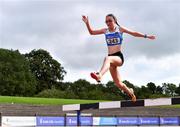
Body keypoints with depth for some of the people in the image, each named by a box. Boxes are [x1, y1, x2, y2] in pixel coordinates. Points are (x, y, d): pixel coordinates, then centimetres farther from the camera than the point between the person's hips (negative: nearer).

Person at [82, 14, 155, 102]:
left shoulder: (120, 29, 6)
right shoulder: (105, 31, 14)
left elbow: (134, 33, 12)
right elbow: (91, 32, 17)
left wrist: (146, 36, 8)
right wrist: (87, 23, 1)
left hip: (119, 57, -5)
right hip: (111, 58, 5)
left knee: (107, 58, -41)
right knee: (118, 84, 6)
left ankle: (99, 76, -66)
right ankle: (130, 92, 34)